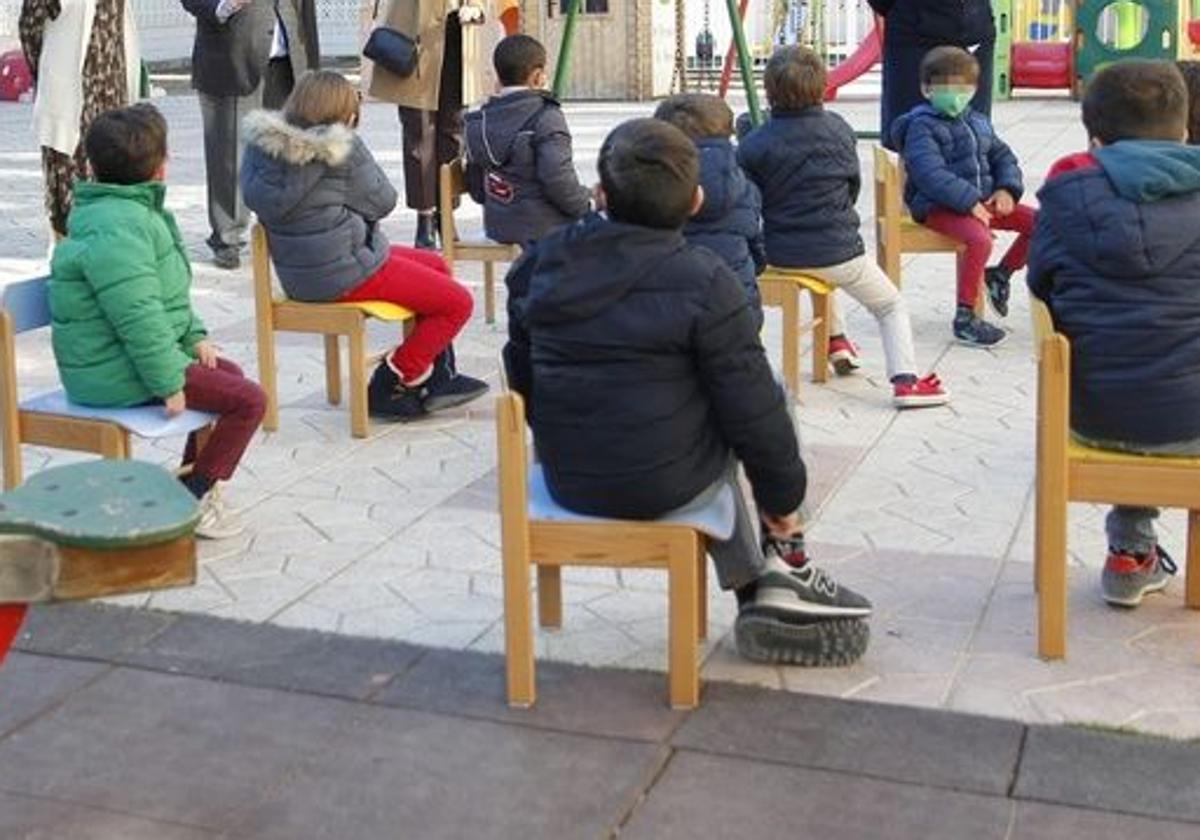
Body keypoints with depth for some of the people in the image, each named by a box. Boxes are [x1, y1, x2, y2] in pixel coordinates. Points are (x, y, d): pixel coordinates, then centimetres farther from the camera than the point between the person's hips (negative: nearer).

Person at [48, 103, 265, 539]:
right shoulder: (117, 228, -23)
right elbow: (138, 317, -28)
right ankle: (192, 499, -2)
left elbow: (166, 296, 22)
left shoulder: (133, 213, 12)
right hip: (118, 376, -11)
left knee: (230, 374, 24)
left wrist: (193, 337, 11)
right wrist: (169, 383, -23)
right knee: (249, 400, -11)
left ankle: (193, 481, 27)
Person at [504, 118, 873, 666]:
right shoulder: (704, 282, -16)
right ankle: (786, 566, 25)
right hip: (666, 485, -5)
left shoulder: (540, 262, -2)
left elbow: (522, 375, 10)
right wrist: (783, 498, 4)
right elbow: (753, 411, -11)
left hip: (566, 481, 6)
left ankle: (754, 592, 29)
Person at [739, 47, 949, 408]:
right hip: (837, 249, -2)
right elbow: (854, 183, 8)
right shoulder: (839, 130, -3)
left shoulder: (754, 146, -12)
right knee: (892, 305, 13)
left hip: (779, 253, 2)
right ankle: (905, 380, -6)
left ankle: (835, 336, 40)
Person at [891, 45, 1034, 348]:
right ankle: (965, 317, -23)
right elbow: (931, 174, -22)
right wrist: (969, 201, -27)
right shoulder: (921, 126, -9)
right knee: (979, 239, -34)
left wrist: (1006, 189, -1)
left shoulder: (978, 122, 17)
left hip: (981, 201, 8)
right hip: (938, 207, -8)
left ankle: (1000, 275, 19)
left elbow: (1002, 156, 20)